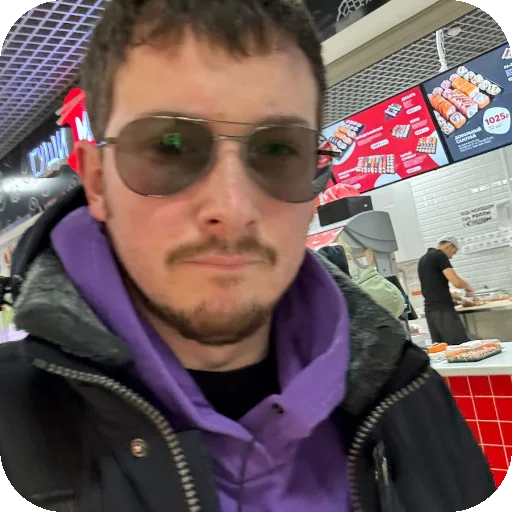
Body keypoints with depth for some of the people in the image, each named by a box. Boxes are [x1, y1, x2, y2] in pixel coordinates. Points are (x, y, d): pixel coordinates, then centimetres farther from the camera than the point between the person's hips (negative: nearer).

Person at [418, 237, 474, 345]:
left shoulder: (423, 259, 19)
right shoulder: (440, 255, -7)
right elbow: (457, 282, -15)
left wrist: (453, 296, 26)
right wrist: (469, 288, 5)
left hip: (430, 311, 8)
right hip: (443, 310, -8)